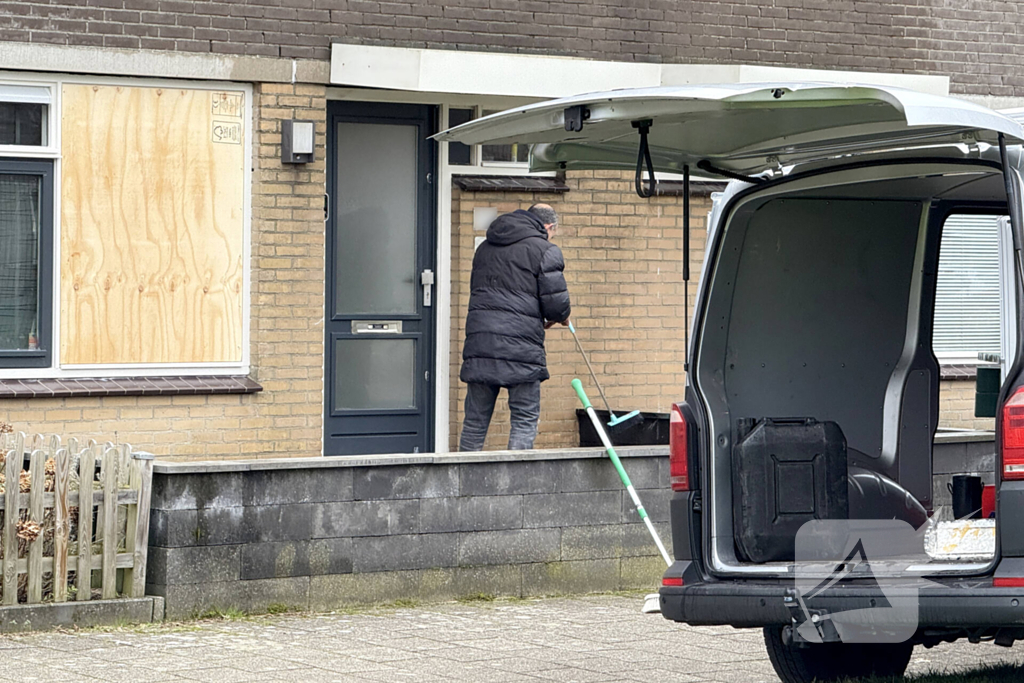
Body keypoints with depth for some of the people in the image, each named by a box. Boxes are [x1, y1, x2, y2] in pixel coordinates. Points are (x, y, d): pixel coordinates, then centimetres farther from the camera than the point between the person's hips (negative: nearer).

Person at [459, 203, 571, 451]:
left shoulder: (486, 247, 21)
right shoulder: (546, 250, 1)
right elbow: (556, 302, -7)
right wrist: (560, 317, 18)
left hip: (479, 341, 5)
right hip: (521, 344, -5)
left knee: (475, 421, 9)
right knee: (525, 421, 1)